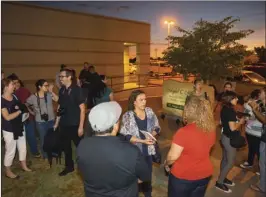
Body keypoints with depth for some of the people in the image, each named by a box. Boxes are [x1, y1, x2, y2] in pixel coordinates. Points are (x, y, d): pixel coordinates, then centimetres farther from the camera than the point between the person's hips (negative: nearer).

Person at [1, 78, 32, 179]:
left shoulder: (14, 96, 1)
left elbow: (21, 107, 16)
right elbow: (7, 117, -23)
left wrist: (23, 108, -5)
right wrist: (19, 111, -16)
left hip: (19, 127, 7)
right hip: (9, 130, -7)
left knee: (23, 148, 18)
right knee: (10, 151, 8)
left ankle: (24, 166, 37)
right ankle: (8, 171, 28)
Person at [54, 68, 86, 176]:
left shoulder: (77, 90, -13)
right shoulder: (62, 90, 4)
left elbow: (82, 109, -14)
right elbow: (60, 107, 12)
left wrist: (81, 126, -16)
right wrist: (57, 123, 12)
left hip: (75, 125, -6)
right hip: (64, 124, 6)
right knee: (66, 146, 17)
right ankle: (69, 166, 36)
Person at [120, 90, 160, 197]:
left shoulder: (149, 111, -3)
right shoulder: (128, 116, -15)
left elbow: (157, 127, 4)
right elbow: (125, 136, -18)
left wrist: (152, 134, -16)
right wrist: (142, 141, -23)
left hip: (148, 150, 4)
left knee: (148, 173, 21)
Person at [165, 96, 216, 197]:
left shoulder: (184, 132, -29)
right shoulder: (211, 129, -9)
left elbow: (172, 157, -21)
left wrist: (166, 163, 0)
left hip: (183, 177, -5)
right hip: (205, 174, 6)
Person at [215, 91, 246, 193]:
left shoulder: (225, 109, 4)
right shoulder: (230, 111, -24)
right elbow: (233, 127, -26)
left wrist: (237, 120, 9)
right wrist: (240, 122, -9)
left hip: (225, 136, 9)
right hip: (230, 139, -9)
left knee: (225, 159, 20)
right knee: (230, 162, 3)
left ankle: (222, 178, 35)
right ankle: (219, 182, 12)